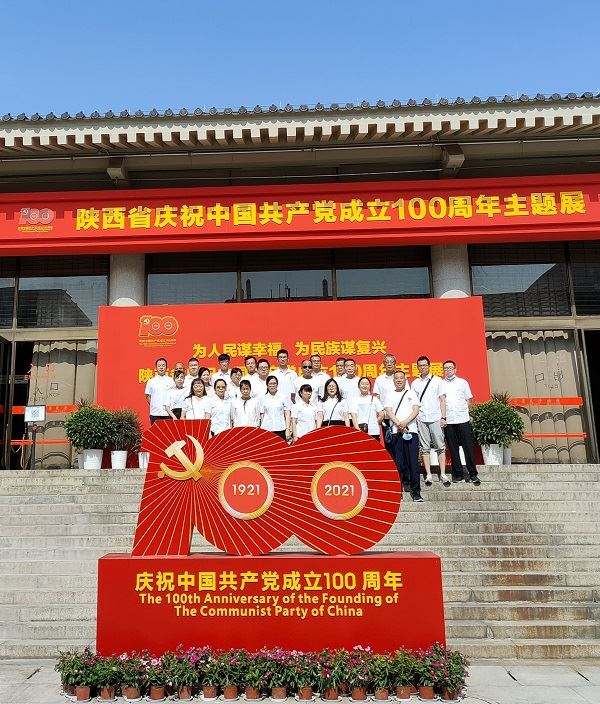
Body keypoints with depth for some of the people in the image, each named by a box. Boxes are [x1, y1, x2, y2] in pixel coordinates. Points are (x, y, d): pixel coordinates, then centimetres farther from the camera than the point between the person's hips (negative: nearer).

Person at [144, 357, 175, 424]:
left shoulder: (171, 381, 4)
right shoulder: (151, 381, 6)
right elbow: (148, 396, 11)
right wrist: (154, 406, 2)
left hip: (168, 413, -1)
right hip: (155, 414, 1)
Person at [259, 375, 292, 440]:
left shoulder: (284, 397, 4)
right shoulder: (263, 398, 9)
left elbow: (287, 414, 3)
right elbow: (262, 415, 11)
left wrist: (288, 429, -3)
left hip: (280, 429, -1)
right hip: (267, 429, 1)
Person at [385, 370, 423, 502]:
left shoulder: (411, 393, 14)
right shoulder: (390, 395, 14)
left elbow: (416, 410, 3)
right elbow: (389, 412, 2)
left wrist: (405, 422, -12)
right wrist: (399, 425, -12)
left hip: (411, 431, 0)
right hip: (396, 432, 0)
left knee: (413, 462, -5)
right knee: (399, 462, 0)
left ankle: (416, 492, -2)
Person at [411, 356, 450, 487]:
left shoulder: (437, 381, 6)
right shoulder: (415, 383, 10)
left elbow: (442, 400, 5)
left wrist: (443, 417, -3)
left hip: (435, 418, -1)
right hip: (421, 419, 1)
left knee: (440, 446, -2)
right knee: (425, 448, 3)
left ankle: (443, 474, 2)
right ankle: (428, 475, 7)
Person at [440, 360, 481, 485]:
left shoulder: (462, 382, 10)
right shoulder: (441, 384, 8)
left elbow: (469, 400, 13)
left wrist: (466, 413, 2)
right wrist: (442, 417, -3)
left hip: (463, 419, 0)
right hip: (448, 421, 0)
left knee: (468, 447, -2)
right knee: (453, 449, 3)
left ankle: (473, 474, 3)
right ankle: (458, 474, 10)